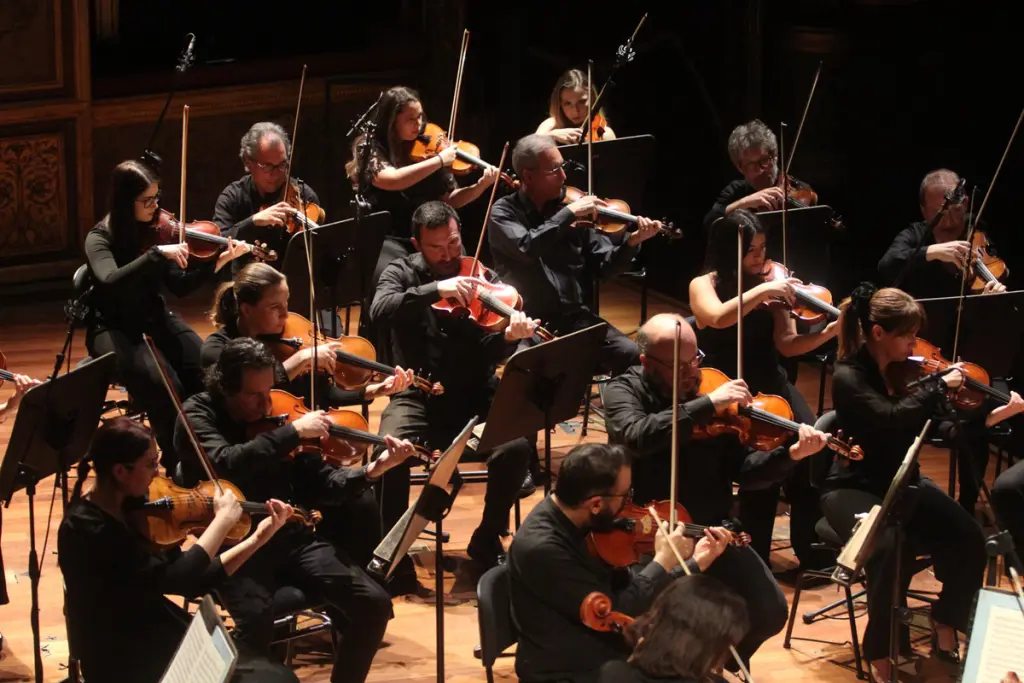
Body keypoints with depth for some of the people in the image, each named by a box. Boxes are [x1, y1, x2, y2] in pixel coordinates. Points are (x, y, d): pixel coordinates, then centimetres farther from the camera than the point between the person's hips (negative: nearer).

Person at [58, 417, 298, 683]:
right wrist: (223, 520, -16)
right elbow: (171, 579, -26)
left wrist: (257, 539, 2)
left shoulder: (133, 507, 4)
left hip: (161, 640, 8)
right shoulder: (84, 528, -21)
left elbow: (191, 580, 9)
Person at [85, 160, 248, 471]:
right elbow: (111, 281, -34)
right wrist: (157, 253, -39)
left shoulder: (156, 231, 2)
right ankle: (177, 461, -9)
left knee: (206, 372, -22)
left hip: (155, 320, 5)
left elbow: (180, 286, 1)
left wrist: (220, 261, -12)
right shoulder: (100, 238, -13)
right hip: (115, 329, -5)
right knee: (163, 385, -30)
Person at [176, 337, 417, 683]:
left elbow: (319, 484, 7)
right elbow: (225, 464, -27)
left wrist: (372, 470, -9)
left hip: (289, 535, 5)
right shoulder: (198, 414, -5)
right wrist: (294, 431, -26)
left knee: (374, 604, -9)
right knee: (257, 617, -35)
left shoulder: (274, 414, 7)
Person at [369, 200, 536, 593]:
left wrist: (509, 338, -31)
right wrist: (436, 289, -32)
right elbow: (381, 310, -21)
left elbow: (489, 354, -7)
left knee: (518, 445, -26)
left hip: (475, 398, 1)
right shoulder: (402, 274, 2)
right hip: (418, 396, -1)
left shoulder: (482, 279, 2)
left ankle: (487, 541, -3)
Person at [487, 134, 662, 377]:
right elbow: (527, 248, -23)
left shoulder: (571, 209, 8)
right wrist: (568, 213, -21)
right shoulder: (504, 212, -2)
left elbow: (604, 265, 7)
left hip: (575, 316, 4)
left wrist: (631, 243, -10)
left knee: (631, 355, -18)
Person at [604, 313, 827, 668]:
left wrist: (790, 455, -18)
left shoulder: (710, 392, 2)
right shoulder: (624, 391, -6)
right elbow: (637, 437, -29)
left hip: (712, 530, 4)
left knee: (769, 612, -11)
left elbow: (742, 471, 1)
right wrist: (707, 405, -33)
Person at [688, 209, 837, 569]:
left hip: (772, 386, 4)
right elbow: (718, 318, -24)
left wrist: (830, 331, -16)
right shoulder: (704, 285, -1)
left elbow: (787, 345, -1)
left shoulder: (771, 286, 9)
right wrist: (761, 290, -28)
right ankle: (754, 556, -14)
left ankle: (812, 548, -10)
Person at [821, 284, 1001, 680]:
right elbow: (891, 418, -33)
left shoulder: (904, 370, 2)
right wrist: (940, 385, -27)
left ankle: (945, 634, 5)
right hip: (855, 489, -6)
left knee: (968, 539, -15)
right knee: (891, 549, -35)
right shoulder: (849, 376, -17)